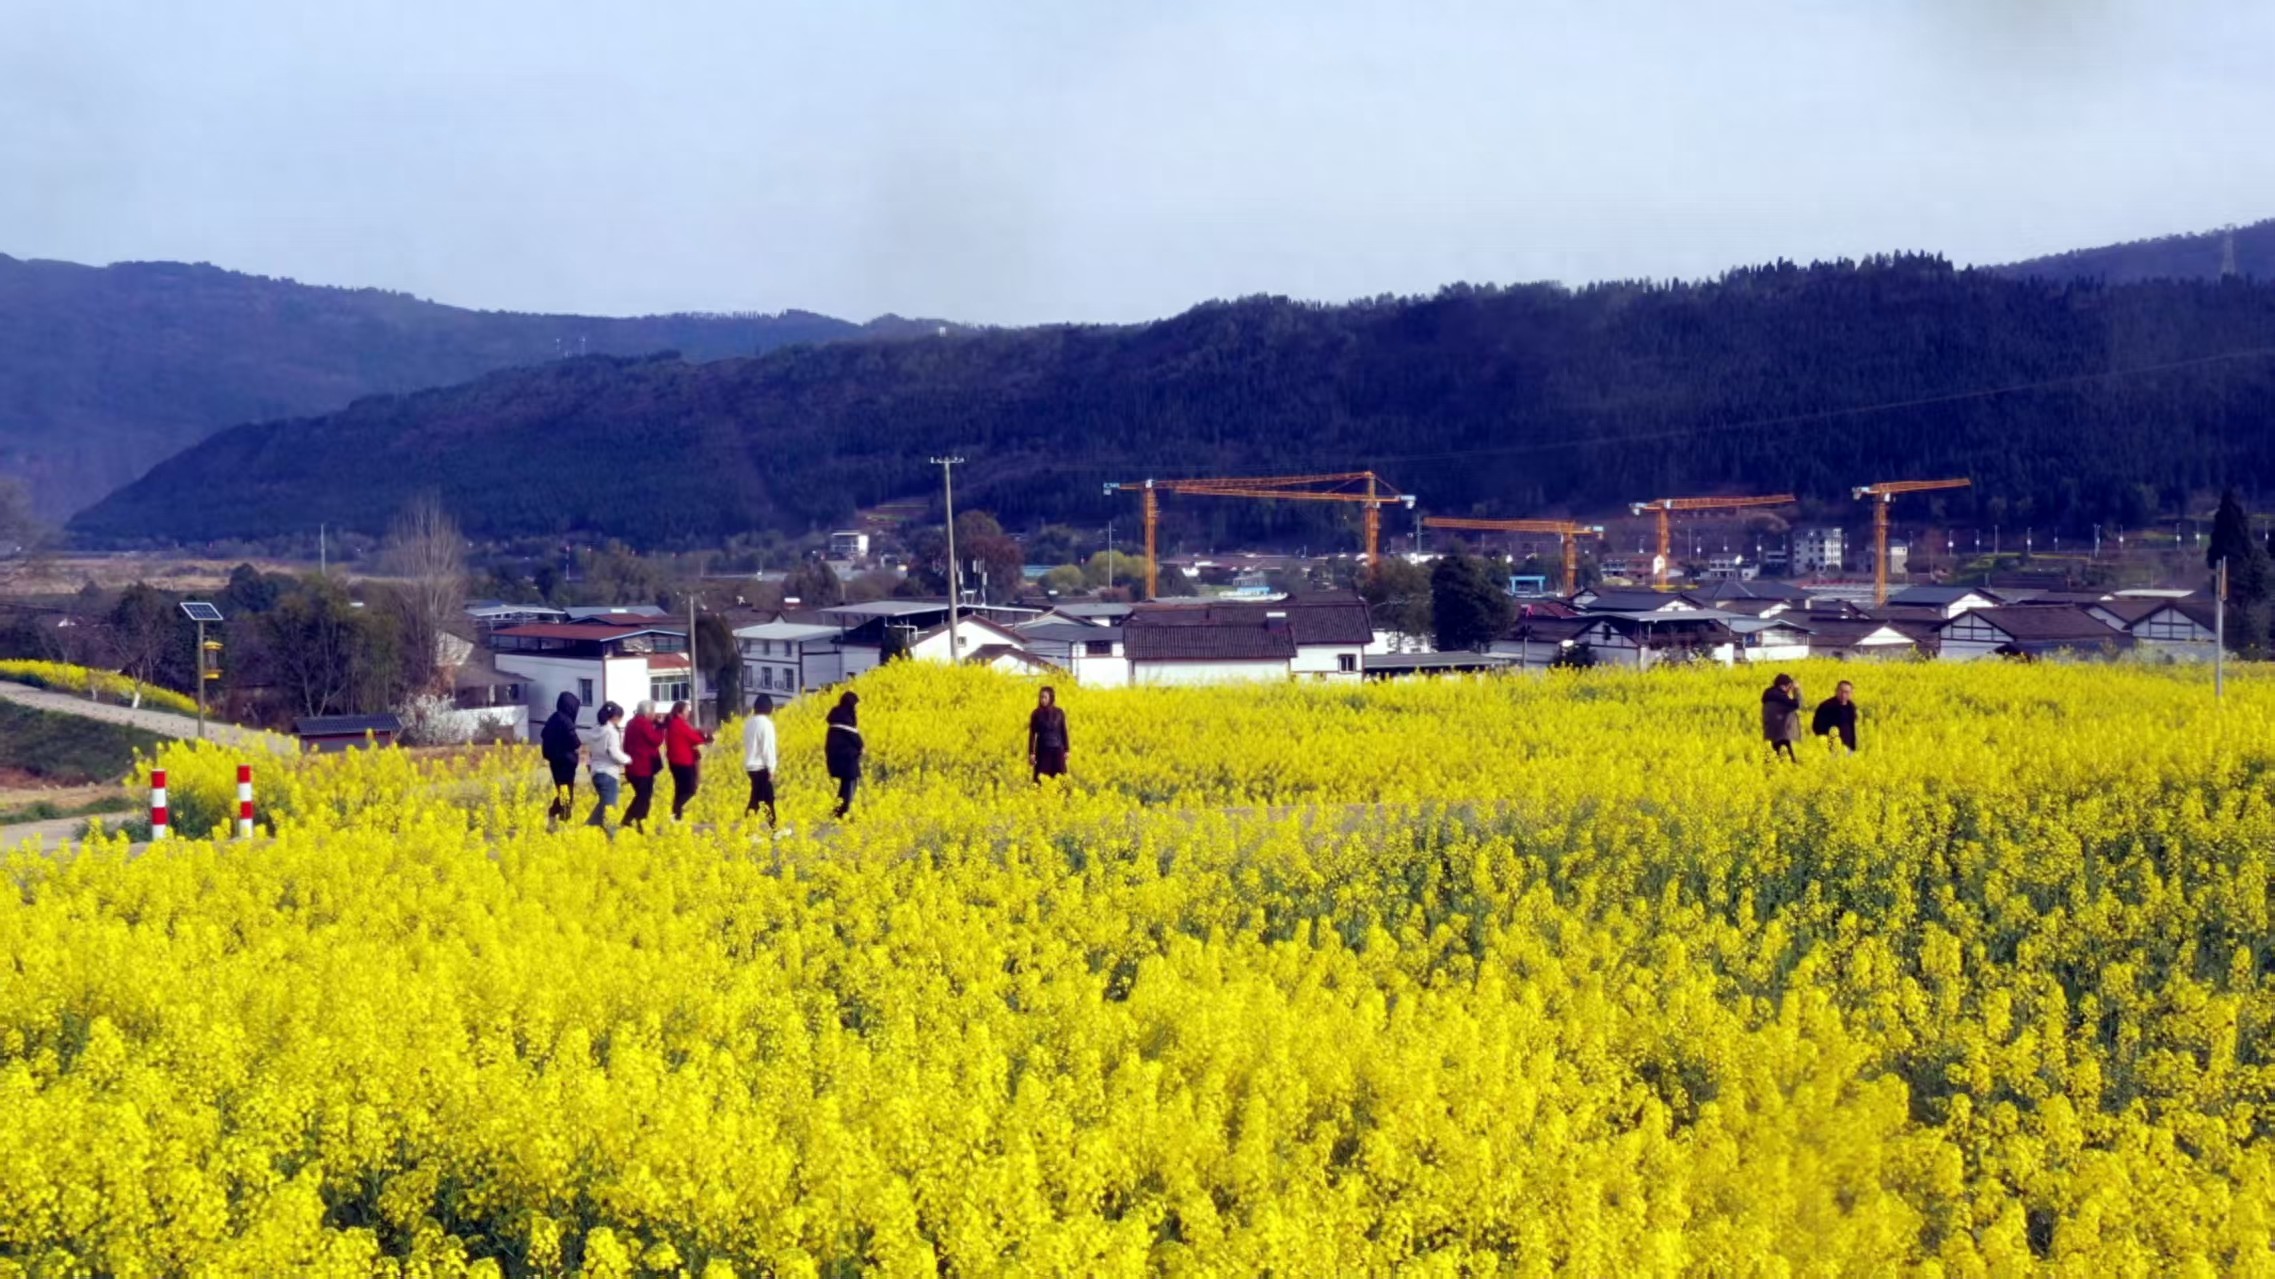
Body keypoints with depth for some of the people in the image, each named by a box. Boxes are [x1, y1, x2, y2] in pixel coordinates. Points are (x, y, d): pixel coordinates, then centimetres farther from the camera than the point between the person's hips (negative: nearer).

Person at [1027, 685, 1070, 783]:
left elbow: (1064, 732, 6)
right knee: (1040, 779, -3)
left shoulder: (1059, 713, 1)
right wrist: (1031, 753, -5)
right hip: (1043, 750, -1)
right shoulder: (1036, 714, -3)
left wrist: (1066, 750, 4)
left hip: (1057, 750, 1)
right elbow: (1032, 734, -1)